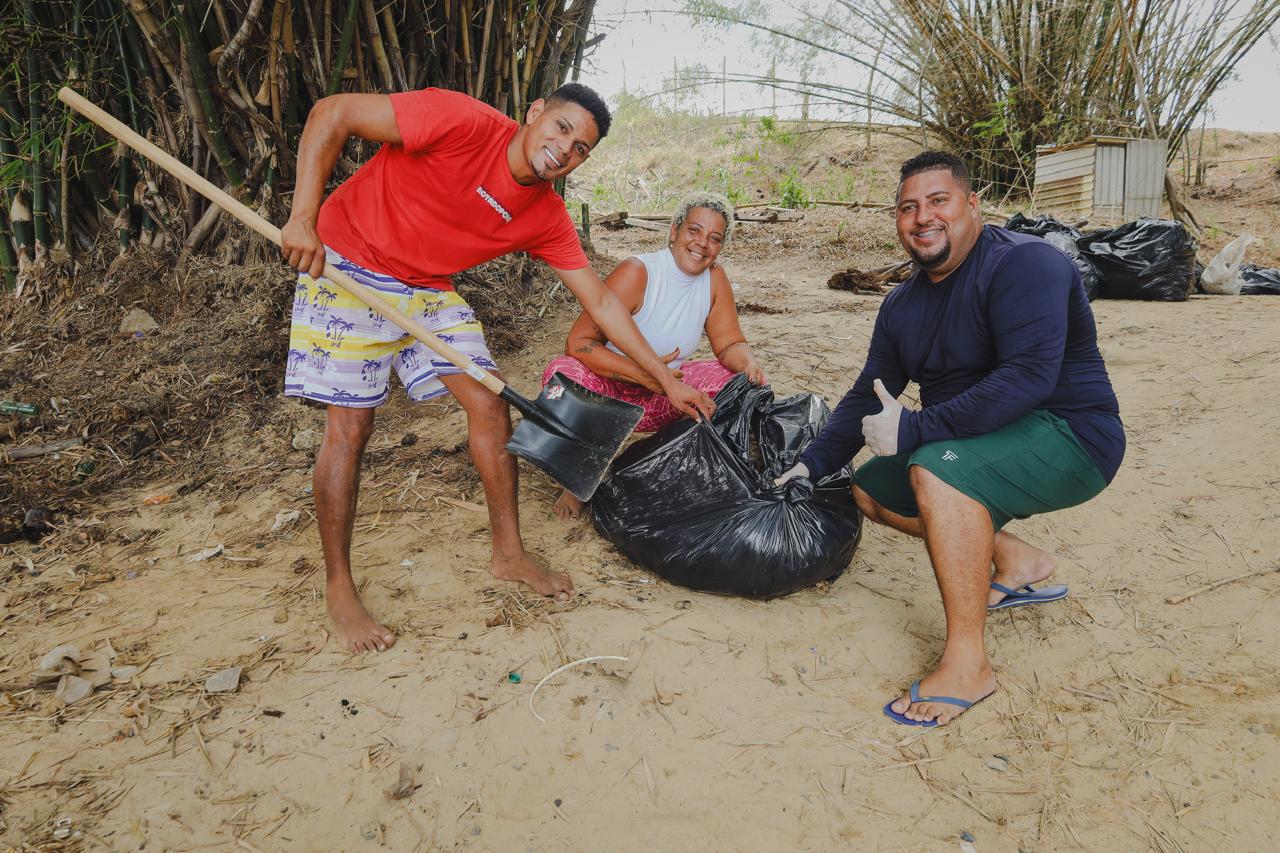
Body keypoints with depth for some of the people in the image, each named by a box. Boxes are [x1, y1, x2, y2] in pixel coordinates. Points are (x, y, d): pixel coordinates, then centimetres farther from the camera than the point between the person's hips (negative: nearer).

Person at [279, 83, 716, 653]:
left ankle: (509, 554, 13)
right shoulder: (462, 122, -25)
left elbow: (600, 300, -3)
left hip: (428, 288, 6)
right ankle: (338, 589, 7)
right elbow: (331, 114, -20)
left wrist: (667, 381, -4)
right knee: (350, 425, -8)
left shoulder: (547, 218, -7)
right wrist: (303, 217, -27)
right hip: (344, 265, -6)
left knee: (490, 404, -2)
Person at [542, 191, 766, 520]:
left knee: (739, 380, -14)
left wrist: (750, 364, -26)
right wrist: (641, 372, -37)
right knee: (565, 373, -36)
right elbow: (578, 342, -27)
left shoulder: (715, 278, -5)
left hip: (662, 400, 5)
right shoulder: (636, 273, -22)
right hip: (609, 391, -4)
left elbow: (730, 343, -2)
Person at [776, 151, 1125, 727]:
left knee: (936, 468, -33)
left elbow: (1029, 376, -32)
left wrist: (914, 429, -32)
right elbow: (868, 396, 13)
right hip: (981, 446, 9)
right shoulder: (904, 303, 7)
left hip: (1070, 439, -9)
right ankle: (1016, 560, 15)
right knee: (870, 491, 10)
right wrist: (811, 464, 4)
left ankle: (967, 662, -24)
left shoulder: (1023, 263, -19)